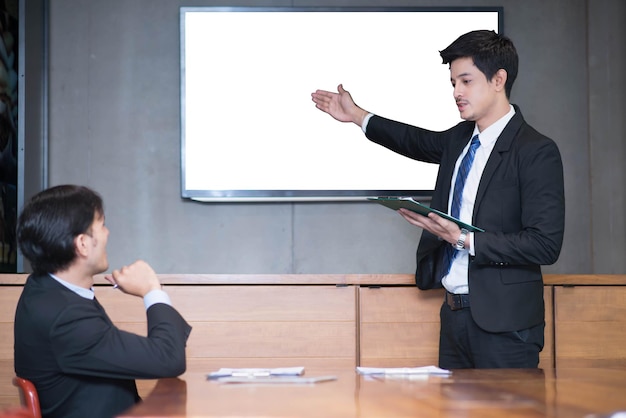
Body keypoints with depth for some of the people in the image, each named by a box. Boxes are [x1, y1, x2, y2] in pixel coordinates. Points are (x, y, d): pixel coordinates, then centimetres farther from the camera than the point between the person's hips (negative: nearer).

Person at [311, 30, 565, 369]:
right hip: (455, 314, 7)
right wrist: (357, 116, 34)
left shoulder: (536, 152, -13)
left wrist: (464, 239, -22)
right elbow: (422, 142, 33)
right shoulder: (460, 138, 10)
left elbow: (545, 244, -19)